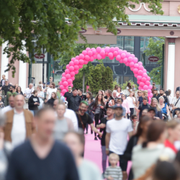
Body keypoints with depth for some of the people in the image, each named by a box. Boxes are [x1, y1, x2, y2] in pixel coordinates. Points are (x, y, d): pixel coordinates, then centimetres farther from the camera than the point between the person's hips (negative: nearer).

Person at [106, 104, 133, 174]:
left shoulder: (128, 122, -2)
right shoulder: (109, 123, 3)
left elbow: (131, 136, 0)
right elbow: (107, 136, 12)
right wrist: (107, 148, 11)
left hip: (124, 151, 0)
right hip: (112, 150, 0)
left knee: (123, 171, 9)